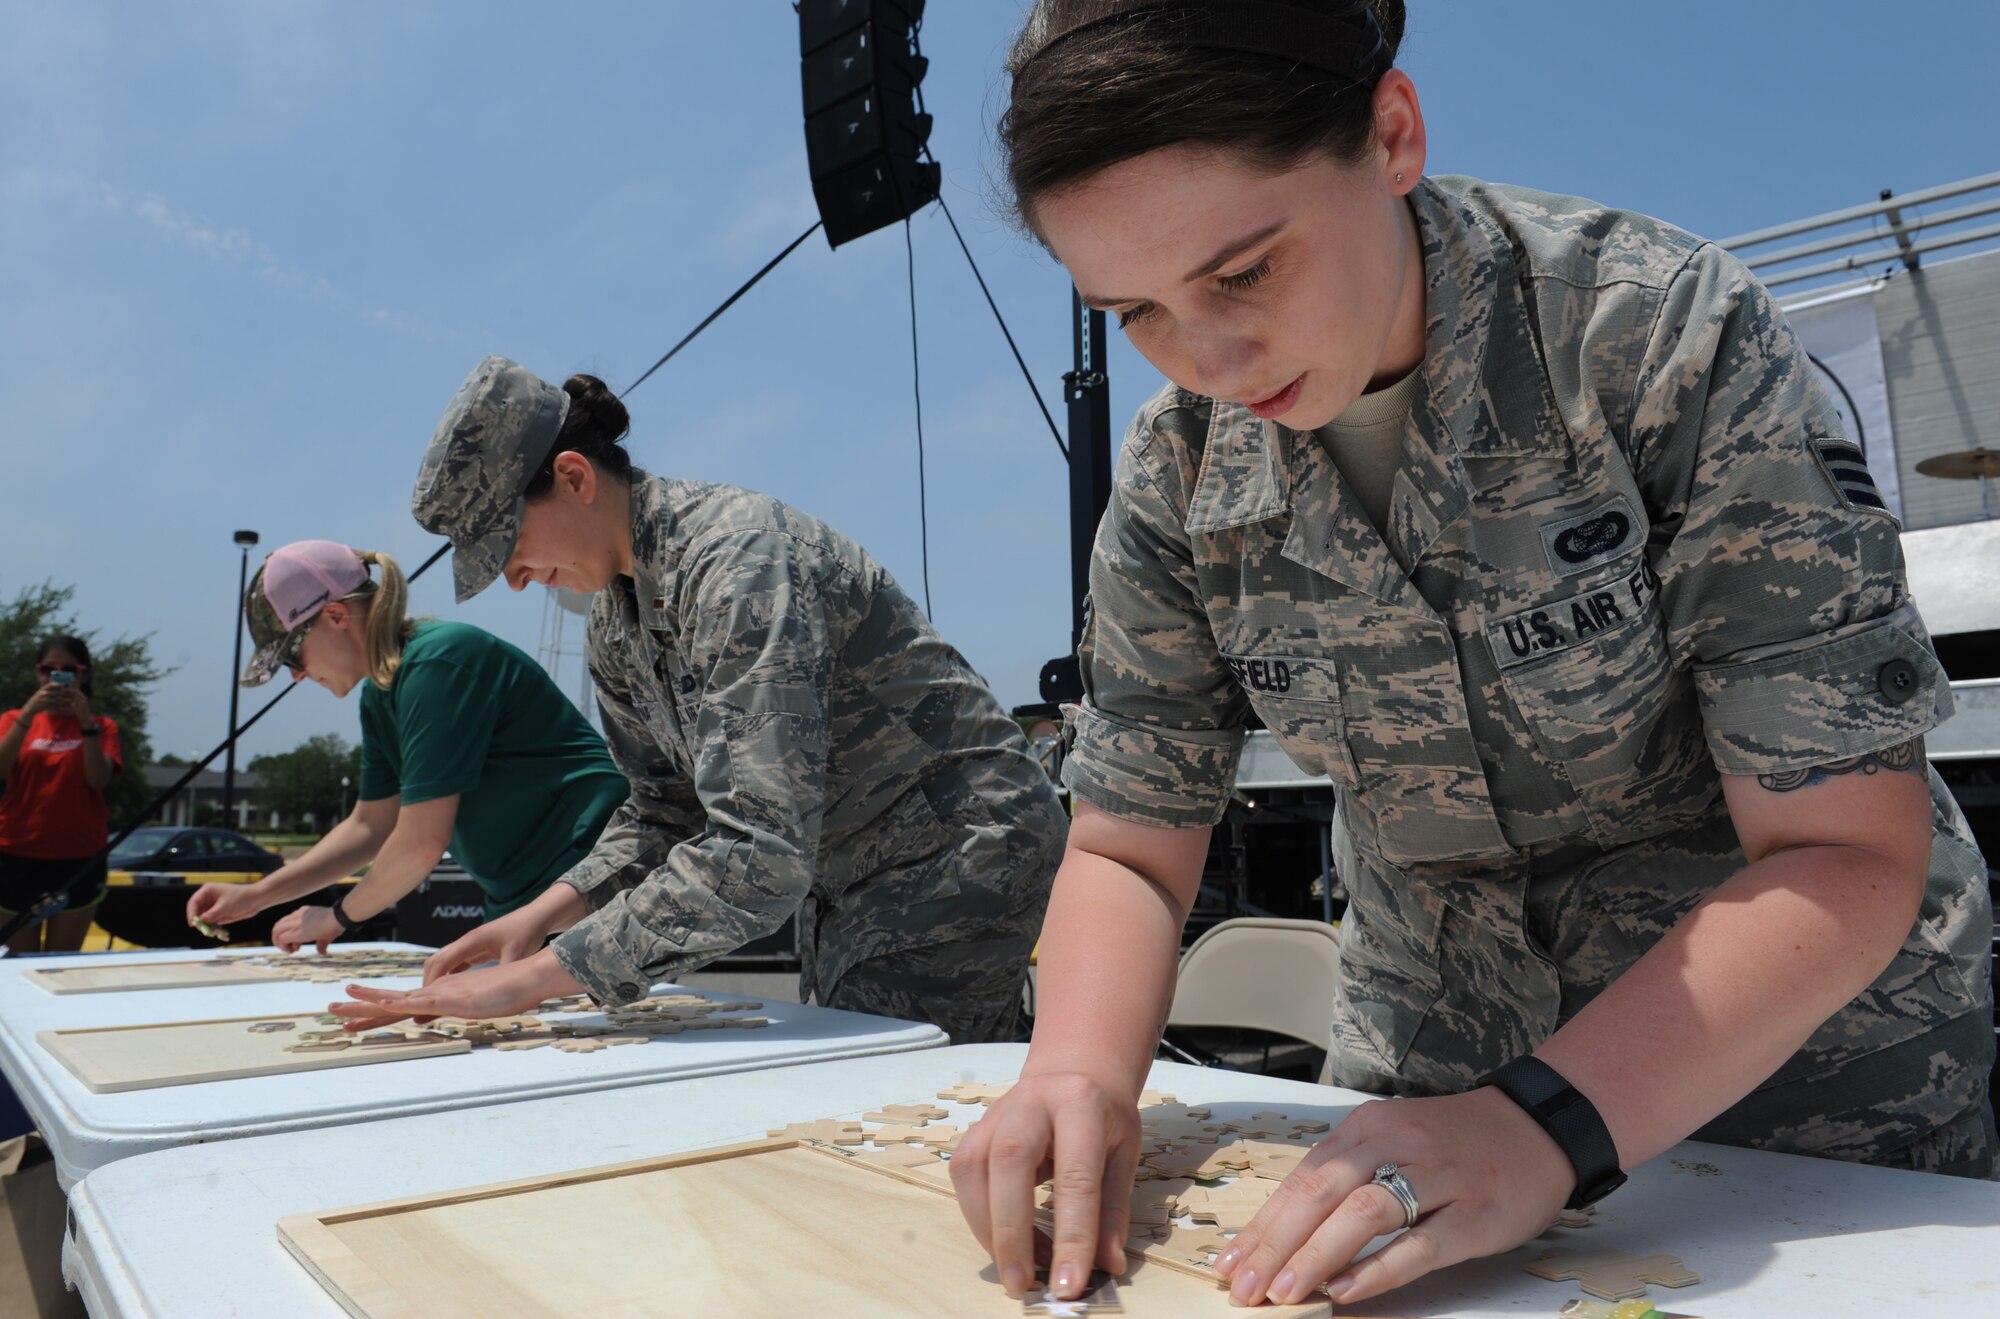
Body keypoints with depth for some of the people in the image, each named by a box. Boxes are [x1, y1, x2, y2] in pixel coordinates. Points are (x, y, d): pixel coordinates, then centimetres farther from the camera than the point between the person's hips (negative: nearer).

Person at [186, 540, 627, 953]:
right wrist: (255, 895, 14)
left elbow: (422, 842, -19)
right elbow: (370, 827, 21)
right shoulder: (379, 698, 13)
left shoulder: (437, 664, -18)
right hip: (517, 902, 9)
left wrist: (338, 917, -2)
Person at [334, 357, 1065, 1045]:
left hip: (952, 861, -9)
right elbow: (669, 807, 11)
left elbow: (757, 857, -35)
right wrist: (539, 916, -5)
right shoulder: (615, 619, 3)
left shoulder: (736, 558, -27)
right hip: (844, 888, 9)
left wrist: (529, 979, -31)